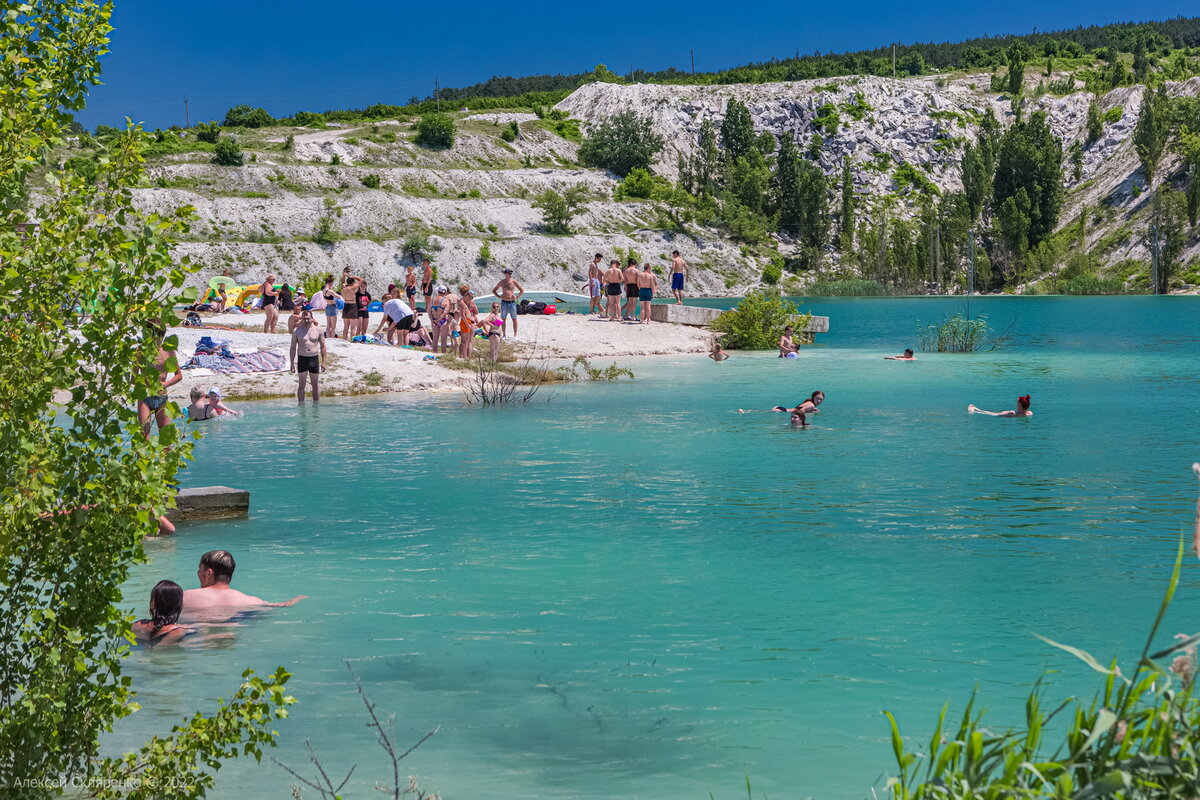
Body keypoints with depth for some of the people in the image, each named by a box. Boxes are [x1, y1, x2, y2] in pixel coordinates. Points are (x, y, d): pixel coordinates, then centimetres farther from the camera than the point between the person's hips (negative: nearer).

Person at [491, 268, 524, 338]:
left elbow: (522, 290, 10)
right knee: (503, 319, 4)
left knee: (514, 319, 1)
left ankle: (515, 335, 7)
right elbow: (493, 290, 12)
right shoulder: (502, 282, 2)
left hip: (512, 302, 0)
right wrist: (499, 296, 1)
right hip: (504, 302, 1)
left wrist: (517, 297, 0)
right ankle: (504, 334, 12)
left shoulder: (513, 282, 1)